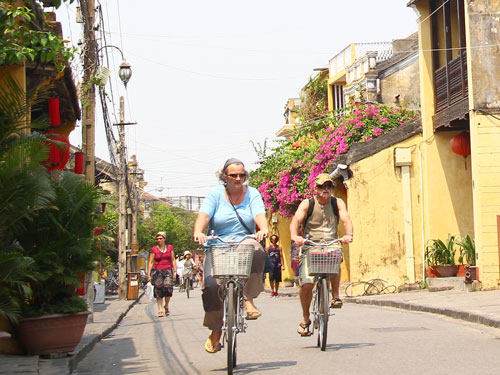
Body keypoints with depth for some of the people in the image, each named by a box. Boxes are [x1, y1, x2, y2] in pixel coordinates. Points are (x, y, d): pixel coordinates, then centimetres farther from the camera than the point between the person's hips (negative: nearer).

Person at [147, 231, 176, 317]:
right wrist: (149, 275, -3)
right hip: (157, 271, -1)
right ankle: (160, 310, 1)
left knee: (168, 287, -16)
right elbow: (150, 262, 3)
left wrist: (174, 271, 5)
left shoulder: (170, 247, 11)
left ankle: (166, 305, 8)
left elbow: (173, 260, 13)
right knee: (158, 291, -4)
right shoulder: (154, 249, 4)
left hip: (168, 271, 1)